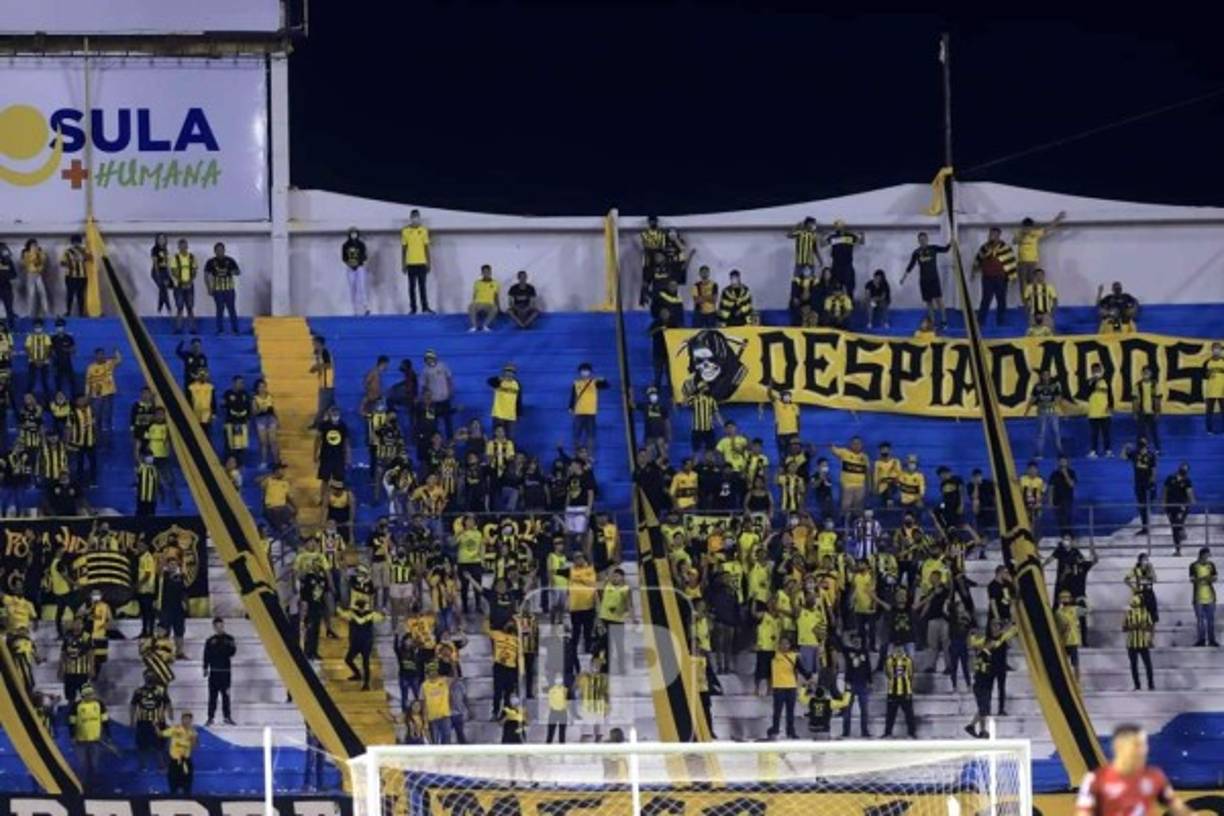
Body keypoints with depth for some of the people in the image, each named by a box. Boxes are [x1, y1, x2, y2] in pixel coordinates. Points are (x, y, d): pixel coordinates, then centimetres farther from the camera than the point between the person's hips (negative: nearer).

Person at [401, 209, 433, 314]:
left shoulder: (424, 230, 3)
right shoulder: (405, 231, 2)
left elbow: (426, 248, 5)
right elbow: (404, 248, 5)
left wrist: (428, 263, 2)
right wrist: (404, 264, 2)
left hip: (421, 263, 0)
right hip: (410, 263, 0)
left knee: (422, 286, -1)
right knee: (412, 286, 2)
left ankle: (425, 307, 0)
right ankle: (413, 308, 5)